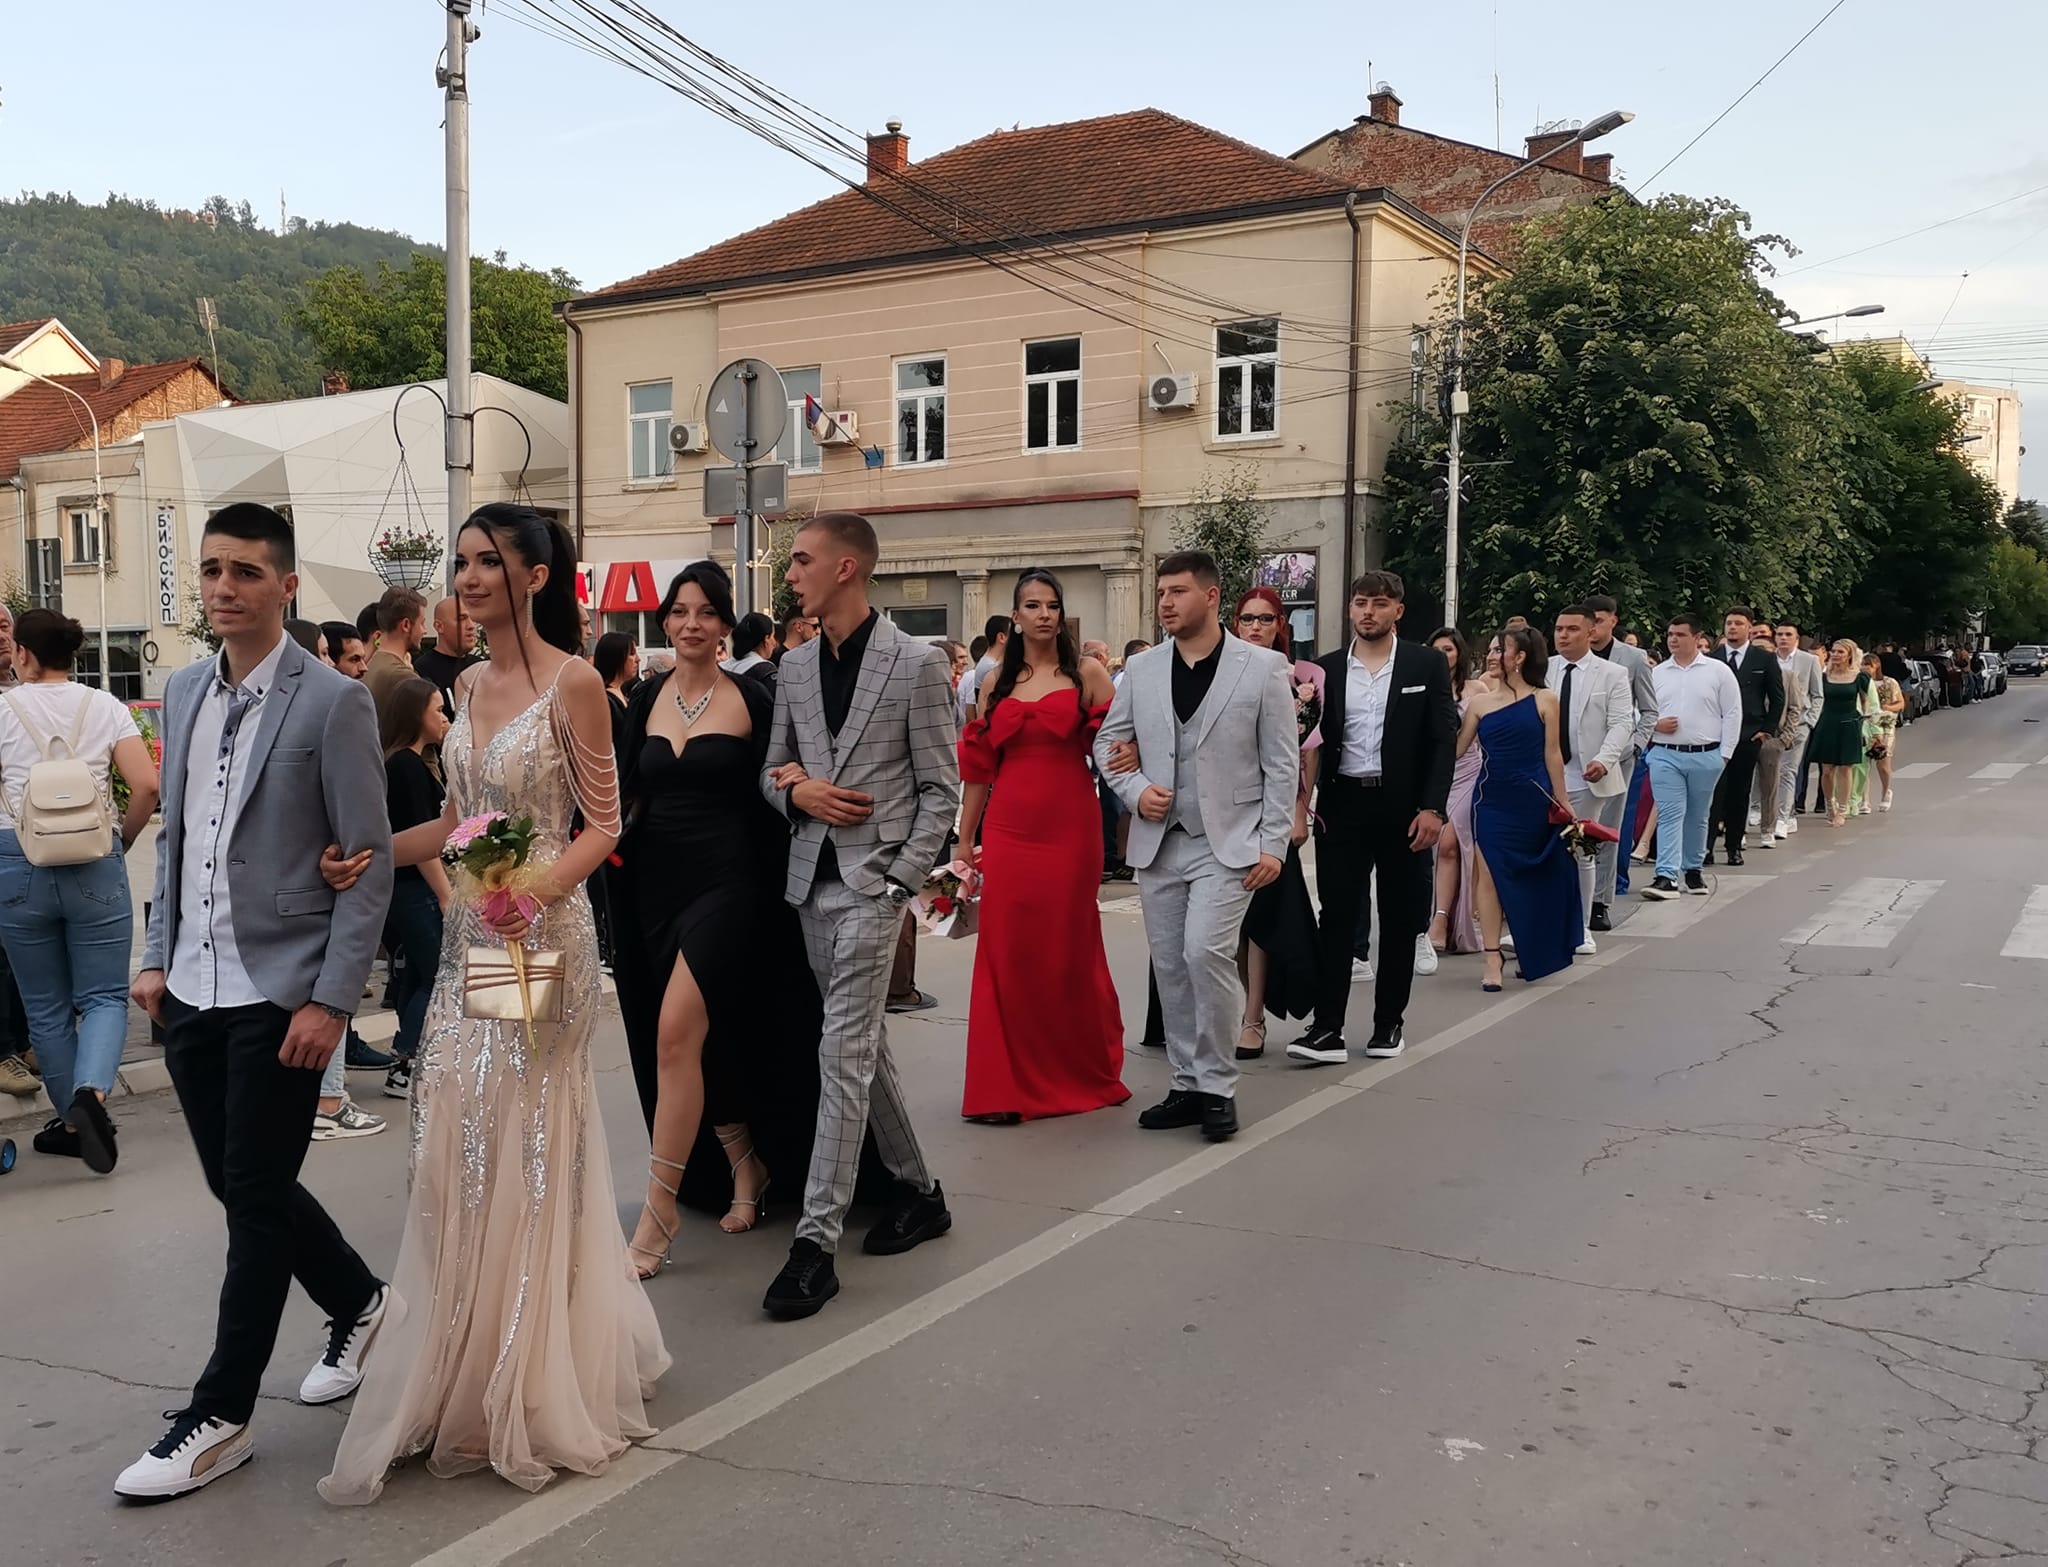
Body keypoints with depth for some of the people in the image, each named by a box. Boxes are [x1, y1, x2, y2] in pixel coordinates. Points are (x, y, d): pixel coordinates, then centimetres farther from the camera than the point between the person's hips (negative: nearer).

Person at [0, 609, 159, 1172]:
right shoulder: (105, 708, 2)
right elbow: (147, 785, -7)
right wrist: (122, 839, 8)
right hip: (95, 865, 0)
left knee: (46, 1006, 12)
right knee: (105, 996, 5)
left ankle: (74, 1123, 18)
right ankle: (91, 1091, -21)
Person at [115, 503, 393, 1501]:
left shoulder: (333, 703, -10)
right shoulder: (183, 693, 10)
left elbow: (369, 863, -12)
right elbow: (174, 836, 18)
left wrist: (332, 1000, -15)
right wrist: (157, 958, 11)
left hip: (279, 994, -7)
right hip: (192, 993, 7)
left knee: (255, 1196, 1)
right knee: (238, 1185, 15)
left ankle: (220, 1417, 14)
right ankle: (359, 1301, 38)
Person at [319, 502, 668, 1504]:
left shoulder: (573, 682, -9)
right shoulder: (469, 687, 12)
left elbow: (602, 825, -9)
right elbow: (460, 818, 16)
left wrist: (539, 888, -25)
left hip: (540, 934, -7)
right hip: (468, 935, 7)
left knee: (525, 1150, 0)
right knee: (458, 1149, 8)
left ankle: (528, 1387, 16)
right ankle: (468, 1374, 24)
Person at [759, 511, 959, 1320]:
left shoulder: (917, 664, -6)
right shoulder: (795, 667, 11)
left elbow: (942, 789, -6)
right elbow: (770, 771, 17)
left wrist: (899, 883, -13)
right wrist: (796, 791, -6)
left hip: (875, 880, -6)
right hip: (812, 879, 7)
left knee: (844, 1054, -9)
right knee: (865, 1045, 15)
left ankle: (816, 1239, -6)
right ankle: (917, 1191, 31)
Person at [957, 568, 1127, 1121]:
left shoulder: (1087, 674, 3)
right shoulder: (997, 682, 11)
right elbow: (979, 767, 12)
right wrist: (964, 838, 11)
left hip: (1070, 827, -2)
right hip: (1008, 828, 2)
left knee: (1070, 949, 4)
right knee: (1008, 951, 1)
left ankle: (1081, 1072, 22)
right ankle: (1009, 1084, 10)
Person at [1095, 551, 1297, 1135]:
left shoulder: (1264, 667, -3)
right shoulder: (1141, 669, 7)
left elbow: (1282, 763, -2)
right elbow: (1108, 741, 15)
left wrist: (1273, 842, -8)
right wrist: (1135, 790, -4)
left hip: (1227, 843, -4)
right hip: (1158, 842, 5)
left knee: (1206, 953, -18)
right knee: (1171, 966, 8)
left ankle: (1217, 1087, -2)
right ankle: (1188, 1085, 21)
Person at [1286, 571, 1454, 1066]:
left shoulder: (1427, 664, 2)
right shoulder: (1327, 668, 6)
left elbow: (1443, 739, -2)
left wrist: (1433, 807, -10)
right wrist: (1308, 806, -5)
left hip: (1404, 807, -1)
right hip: (1343, 805, 1)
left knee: (1399, 919, 7)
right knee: (1337, 917, -2)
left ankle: (1388, 1024, 18)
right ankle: (1327, 1029, -2)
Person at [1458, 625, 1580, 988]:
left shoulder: (1545, 700, 0)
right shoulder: (1481, 702, 7)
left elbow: (1552, 754, 1)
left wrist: (1563, 802, 1)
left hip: (1533, 799, -2)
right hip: (1492, 798, 2)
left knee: (1535, 878, 9)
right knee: (1491, 876, -3)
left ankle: (1532, 955, 27)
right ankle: (1493, 962, -2)